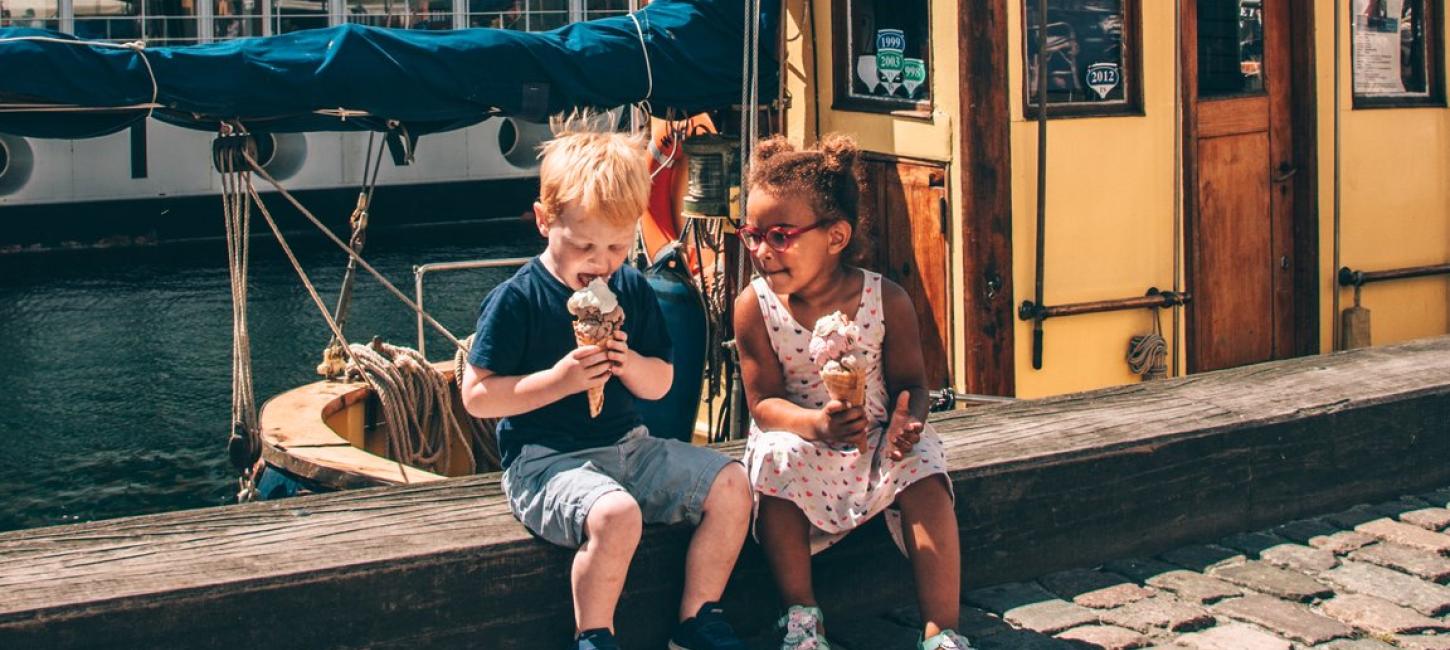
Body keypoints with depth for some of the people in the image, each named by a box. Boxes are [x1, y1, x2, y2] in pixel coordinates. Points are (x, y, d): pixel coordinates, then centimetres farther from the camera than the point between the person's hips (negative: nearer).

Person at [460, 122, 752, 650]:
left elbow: (659, 385, 13)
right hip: (545, 460, -7)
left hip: (627, 446, 7)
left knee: (730, 484, -6)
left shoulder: (632, 290, 7)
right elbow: (476, 397, -12)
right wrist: (559, 380, -21)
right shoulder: (515, 301, -11)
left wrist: (629, 362, -10)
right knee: (616, 513, -35)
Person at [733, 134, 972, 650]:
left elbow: (909, 383, -5)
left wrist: (906, 419, -29)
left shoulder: (887, 301, -12)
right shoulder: (755, 306, -12)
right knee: (777, 461, -31)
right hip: (800, 435, 0)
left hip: (878, 436, 0)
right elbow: (763, 403, -13)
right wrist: (814, 423, -33)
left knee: (924, 475, -26)